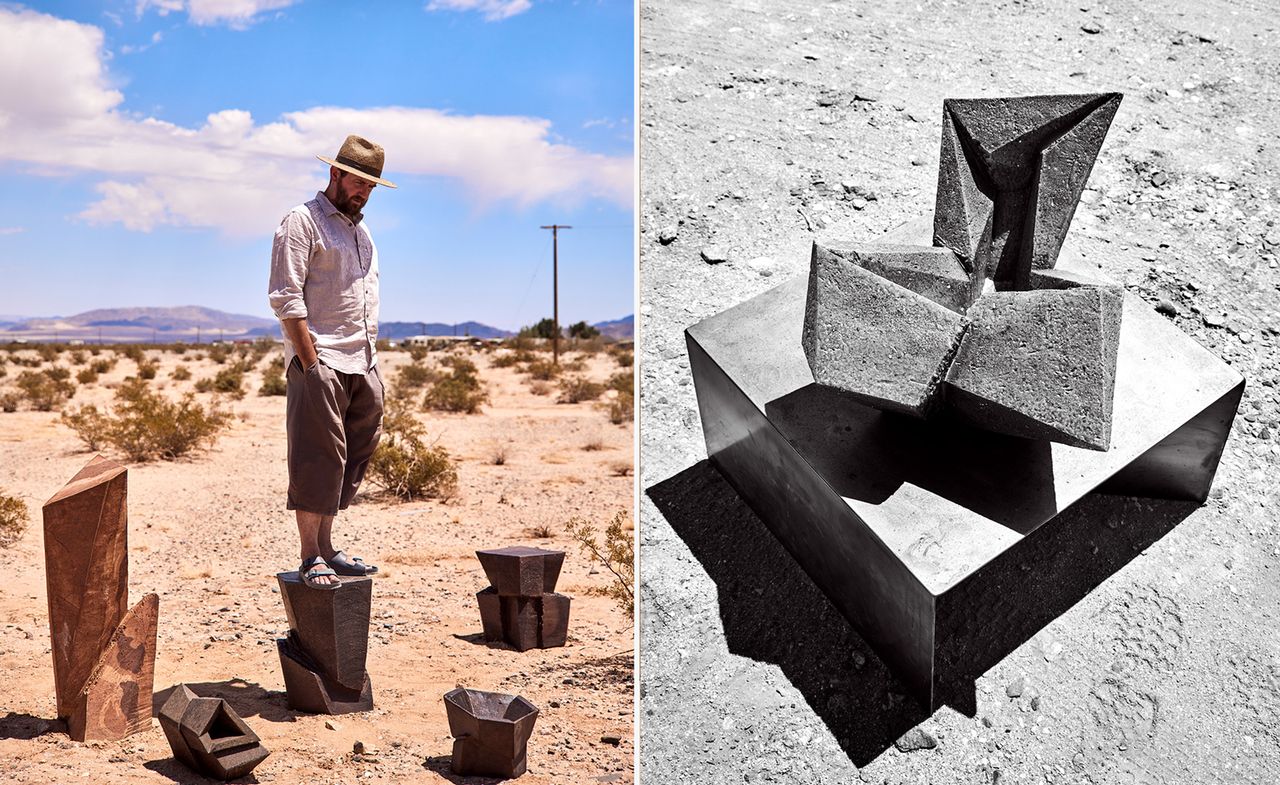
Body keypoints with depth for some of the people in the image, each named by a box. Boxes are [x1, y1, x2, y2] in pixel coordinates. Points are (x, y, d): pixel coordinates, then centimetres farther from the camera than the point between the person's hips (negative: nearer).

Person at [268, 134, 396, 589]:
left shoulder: (360, 229, 23)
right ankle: (310, 559, -4)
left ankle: (325, 547, 18)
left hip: (362, 364, 8)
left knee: (353, 457, 9)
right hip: (320, 363, -8)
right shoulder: (303, 222, -3)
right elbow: (286, 297, -11)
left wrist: (371, 358, 14)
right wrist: (310, 361, -17)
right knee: (318, 460, -8)